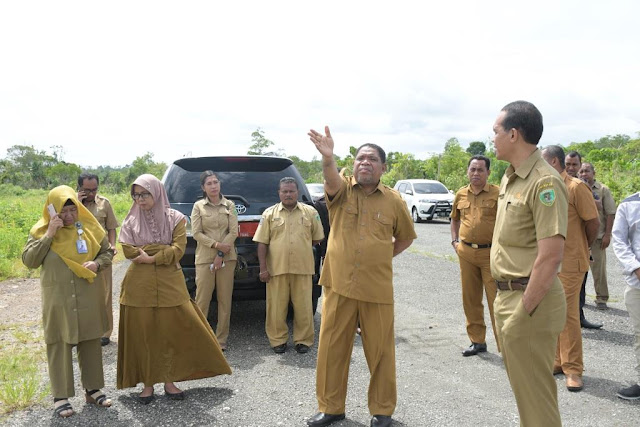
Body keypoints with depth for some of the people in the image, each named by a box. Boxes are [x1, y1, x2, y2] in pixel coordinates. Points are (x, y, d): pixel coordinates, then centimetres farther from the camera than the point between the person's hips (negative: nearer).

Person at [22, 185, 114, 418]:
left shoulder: (89, 227, 0)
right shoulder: (41, 231, -3)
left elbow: (108, 251, 10)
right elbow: (29, 261, -12)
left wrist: (97, 263, -11)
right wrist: (49, 235, -19)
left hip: (88, 298, 2)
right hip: (58, 300, -2)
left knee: (90, 343, 10)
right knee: (59, 346, 3)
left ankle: (93, 389, 24)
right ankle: (60, 396, 15)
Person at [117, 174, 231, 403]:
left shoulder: (175, 218, 1)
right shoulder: (131, 220, 5)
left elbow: (178, 250, -9)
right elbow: (128, 250, -6)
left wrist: (150, 257, -15)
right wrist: (165, 249, -9)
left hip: (170, 283, -1)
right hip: (139, 284, 1)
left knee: (174, 331, 0)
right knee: (142, 334, 5)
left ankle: (169, 381, 14)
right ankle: (148, 383, 18)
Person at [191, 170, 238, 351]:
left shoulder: (229, 205, 7)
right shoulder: (198, 206, 5)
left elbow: (234, 232, 0)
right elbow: (196, 233, -2)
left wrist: (221, 254, -9)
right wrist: (216, 244, -13)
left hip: (227, 257, 1)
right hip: (204, 258, -1)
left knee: (225, 300, 4)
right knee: (202, 300, -3)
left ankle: (221, 339, 14)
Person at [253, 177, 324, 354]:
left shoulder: (310, 212, 6)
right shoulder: (269, 213, 5)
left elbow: (317, 238, 14)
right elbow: (262, 243, 2)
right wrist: (263, 268, -3)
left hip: (303, 268, 0)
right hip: (276, 268, 0)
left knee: (303, 306, 5)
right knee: (276, 307, 5)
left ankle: (303, 340, 20)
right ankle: (278, 340, 20)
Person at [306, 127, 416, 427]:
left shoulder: (393, 200, 3)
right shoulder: (341, 189, 1)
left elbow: (406, 236, 18)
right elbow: (331, 179, -25)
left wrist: (386, 255, 5)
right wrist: (327, 158, -45)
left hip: (378, 289, 0)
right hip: (338, 285, 0)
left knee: (380, 351, 9)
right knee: (331, 348, 9)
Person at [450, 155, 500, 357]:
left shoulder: (497, 193, -6)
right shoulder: (461, 194, 9)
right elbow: (454, 219, 23)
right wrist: (454, 241, 13)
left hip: (491, 252, -5)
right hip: (466, 253, 5)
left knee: (496, 300, -3)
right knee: (470, 300, 12)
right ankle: (477, 341, 27)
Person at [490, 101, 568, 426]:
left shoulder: (543, 182, -19)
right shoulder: (509, 178, 10)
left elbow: (550, 256, -23)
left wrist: (524, 311, -20)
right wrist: (507, 300, 14)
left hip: (529, 301, -9)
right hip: (506, 295, 9)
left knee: (534, 393, 5)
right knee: (521, 386, 23)